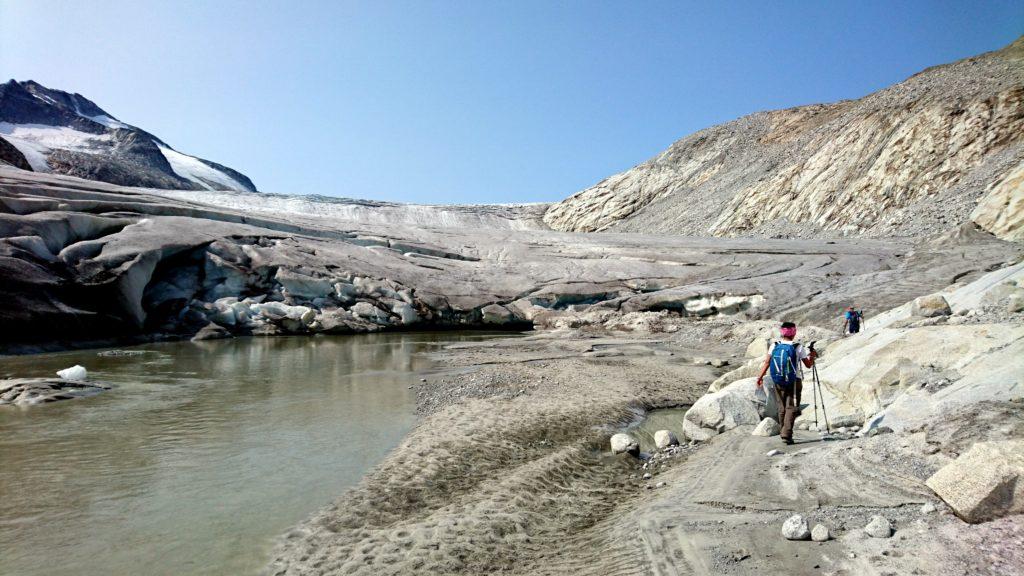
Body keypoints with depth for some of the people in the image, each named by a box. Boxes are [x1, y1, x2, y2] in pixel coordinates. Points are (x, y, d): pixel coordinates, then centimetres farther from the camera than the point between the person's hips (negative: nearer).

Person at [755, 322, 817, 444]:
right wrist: (812, 356, 19)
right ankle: (786, 434, -13)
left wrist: (760, 377, 6)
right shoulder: (799, 348, -8)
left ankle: (784, 432, 23)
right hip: (794, 381, -3)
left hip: (778, 382, 3)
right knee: (791, 408, -3)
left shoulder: (774, 347, -1)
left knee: (782, 407, 14)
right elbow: (808, 365, 0)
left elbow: (767, 363, -2)